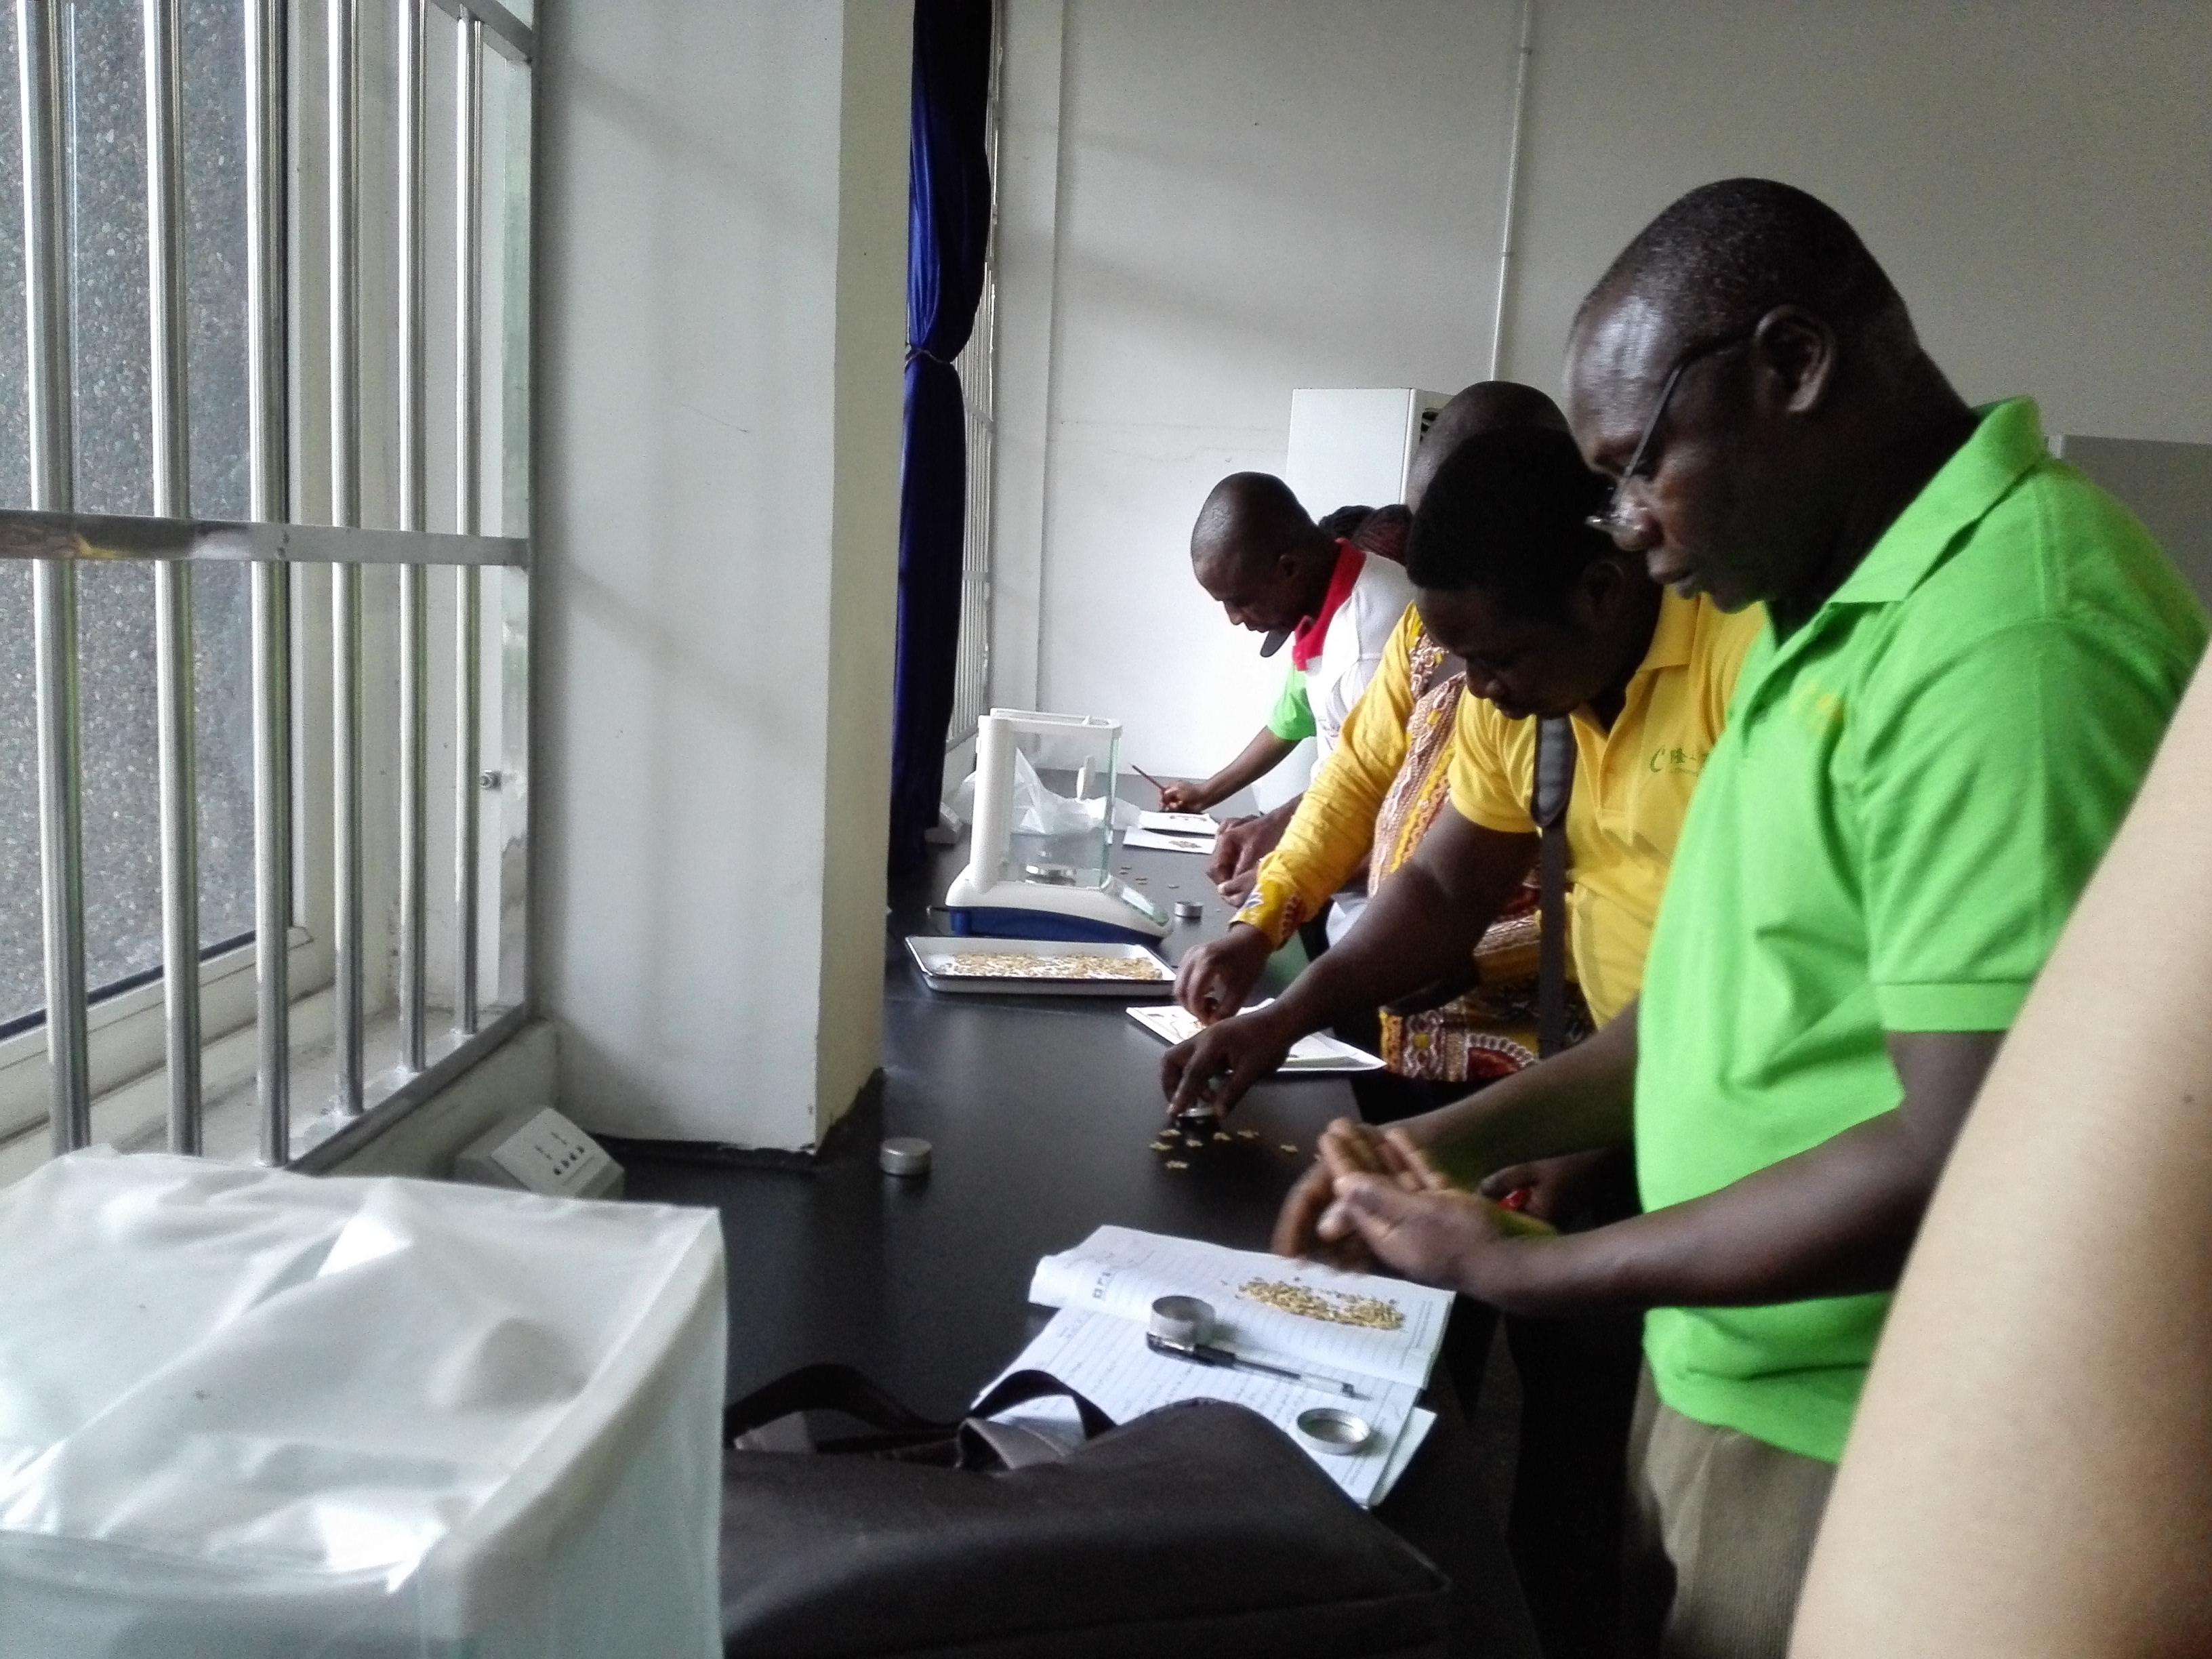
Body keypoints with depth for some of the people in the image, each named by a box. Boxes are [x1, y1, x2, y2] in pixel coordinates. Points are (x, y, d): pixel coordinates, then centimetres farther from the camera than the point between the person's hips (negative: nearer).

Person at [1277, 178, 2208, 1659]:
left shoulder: (2012, 632, -23)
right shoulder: (1848, 608, 7)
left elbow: (1976, 1165, -26)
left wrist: (1519, 1270, -17)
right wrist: (1459, 1141, 3)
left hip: (1855, 1459, -8)